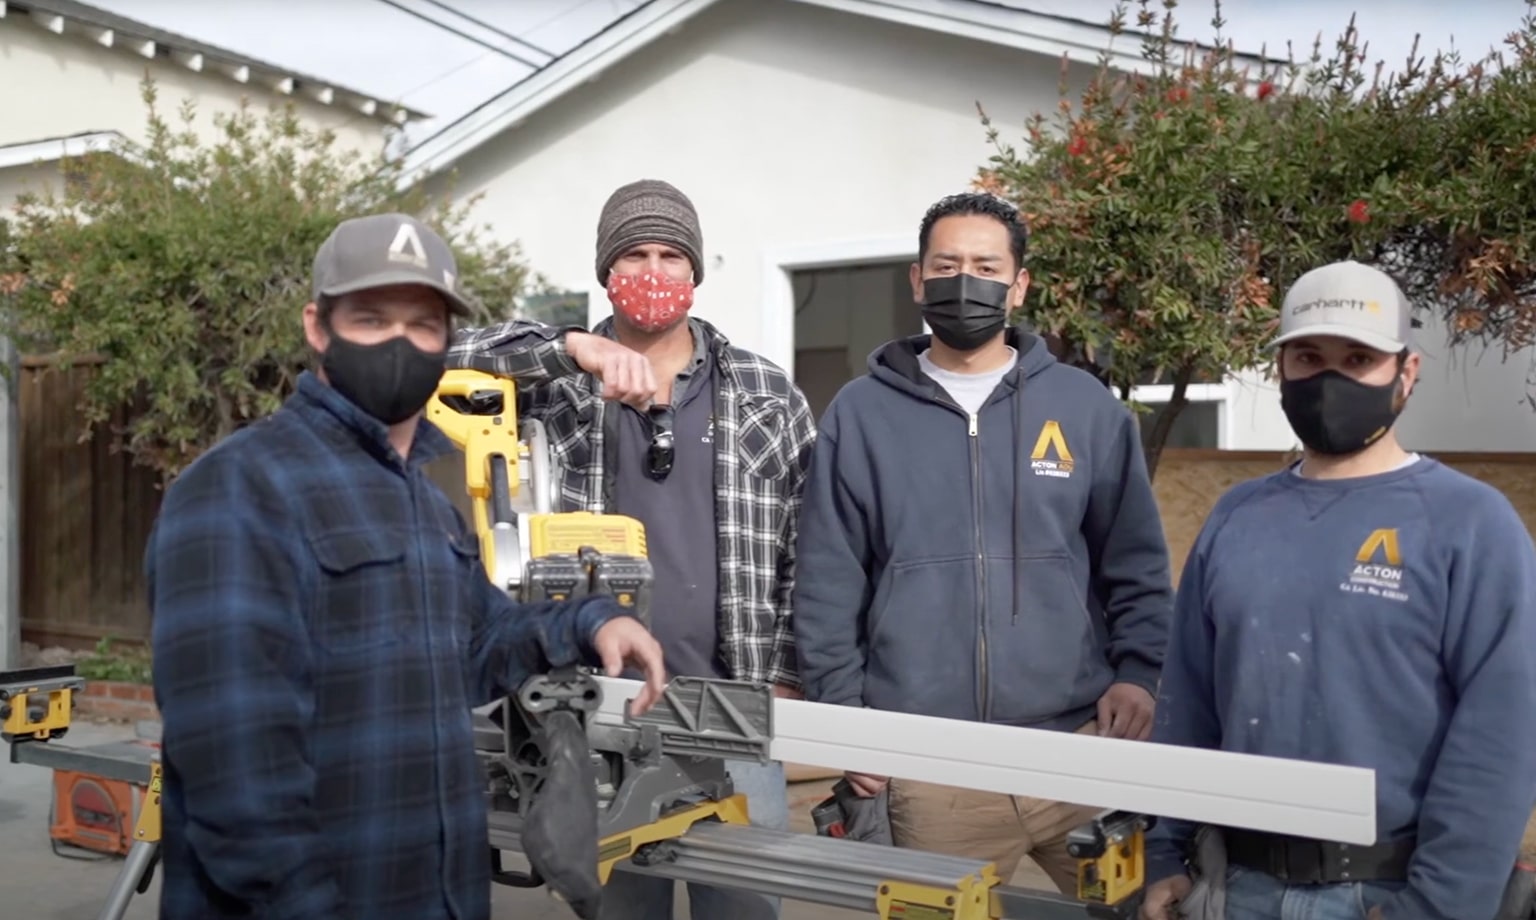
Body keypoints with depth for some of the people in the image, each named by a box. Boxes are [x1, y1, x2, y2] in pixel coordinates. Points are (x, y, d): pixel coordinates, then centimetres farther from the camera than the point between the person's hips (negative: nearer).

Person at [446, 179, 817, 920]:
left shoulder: (768, 394, 7)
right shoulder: (563, 382, 4)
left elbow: (806, 546, 8)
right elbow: (454, 359, -13)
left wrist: (784, 678, 3)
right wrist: (578, 347, -26)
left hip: (735, 704, 1)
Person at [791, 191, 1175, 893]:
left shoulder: (1087, 407, 6)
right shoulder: (860, 414, 3)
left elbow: (1136, 566, 8)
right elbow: (827, 584, 4)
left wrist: (1138, 673, -5)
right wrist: (843, 716, -1)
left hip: (1083, 743, 1)